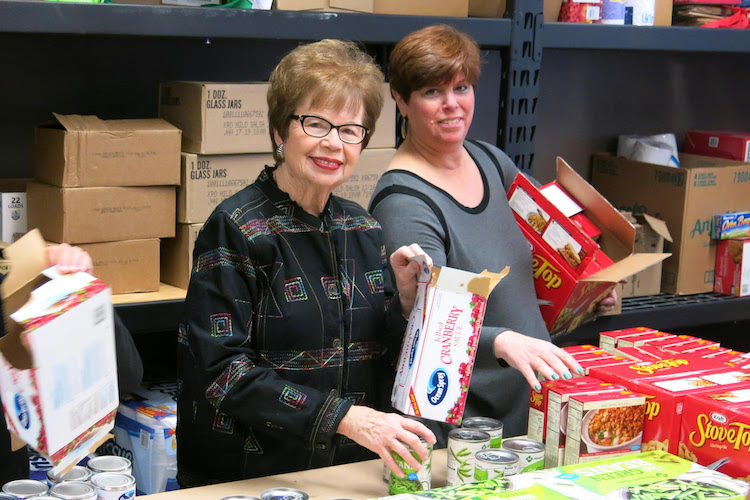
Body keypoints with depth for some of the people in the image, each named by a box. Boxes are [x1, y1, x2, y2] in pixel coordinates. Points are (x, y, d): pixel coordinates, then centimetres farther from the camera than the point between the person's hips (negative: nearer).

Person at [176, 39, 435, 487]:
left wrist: (406, 297, -2)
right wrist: (343, 417, -23)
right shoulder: (237, 228, -9)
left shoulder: (362, 228, 9)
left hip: (350, 469, 5)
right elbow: (222, 372, -17)